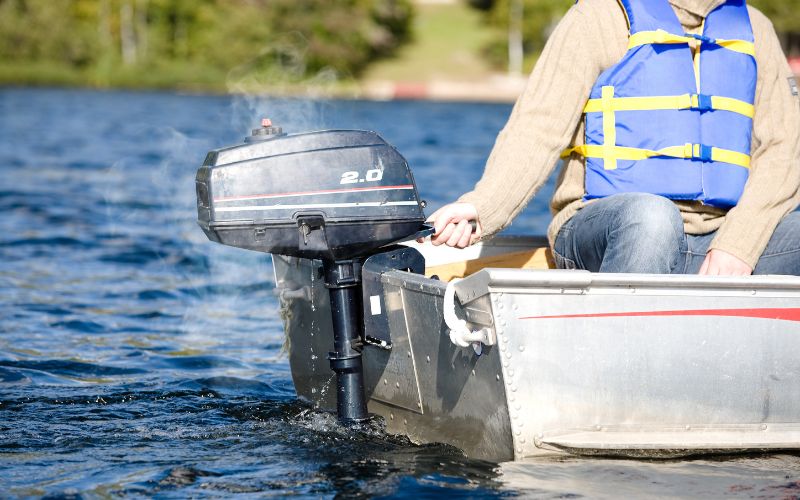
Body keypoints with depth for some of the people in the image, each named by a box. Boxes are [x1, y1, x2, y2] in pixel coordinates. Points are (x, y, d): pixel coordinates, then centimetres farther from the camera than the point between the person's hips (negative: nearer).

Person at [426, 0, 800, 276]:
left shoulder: (754, 30, 16)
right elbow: (539, 129, -7)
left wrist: (736, 246, -11)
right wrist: (481, 208, -27)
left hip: (713, 245, 4)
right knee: (649, 213, -37)